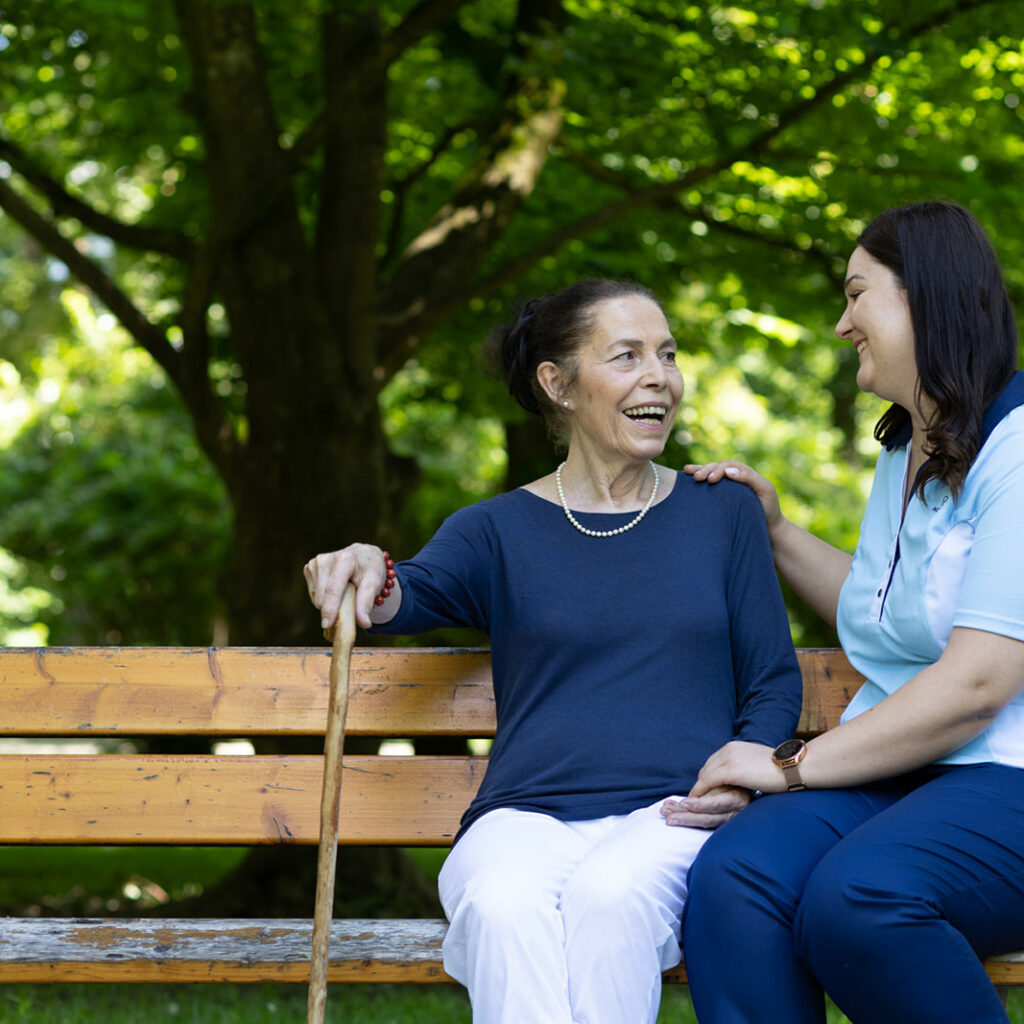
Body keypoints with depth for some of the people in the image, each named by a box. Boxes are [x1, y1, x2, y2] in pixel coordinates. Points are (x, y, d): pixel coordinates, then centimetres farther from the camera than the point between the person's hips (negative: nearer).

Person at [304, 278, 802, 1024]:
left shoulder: (724, 515, 18)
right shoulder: (499, 529, 15)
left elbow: (775, 682, 17)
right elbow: (422, 592, -6)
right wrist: (372, 577, -32)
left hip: (675, 816, 0)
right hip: (527, 818, 0)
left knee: (608, 894, -36)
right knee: (503, 907, -36)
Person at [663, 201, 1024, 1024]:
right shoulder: (903, 455, 20)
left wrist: (793, 765, -13)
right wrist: (775, 533, 30)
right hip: (893, 776, 7)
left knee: (855, 899, -37)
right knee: (729, 883, -25)